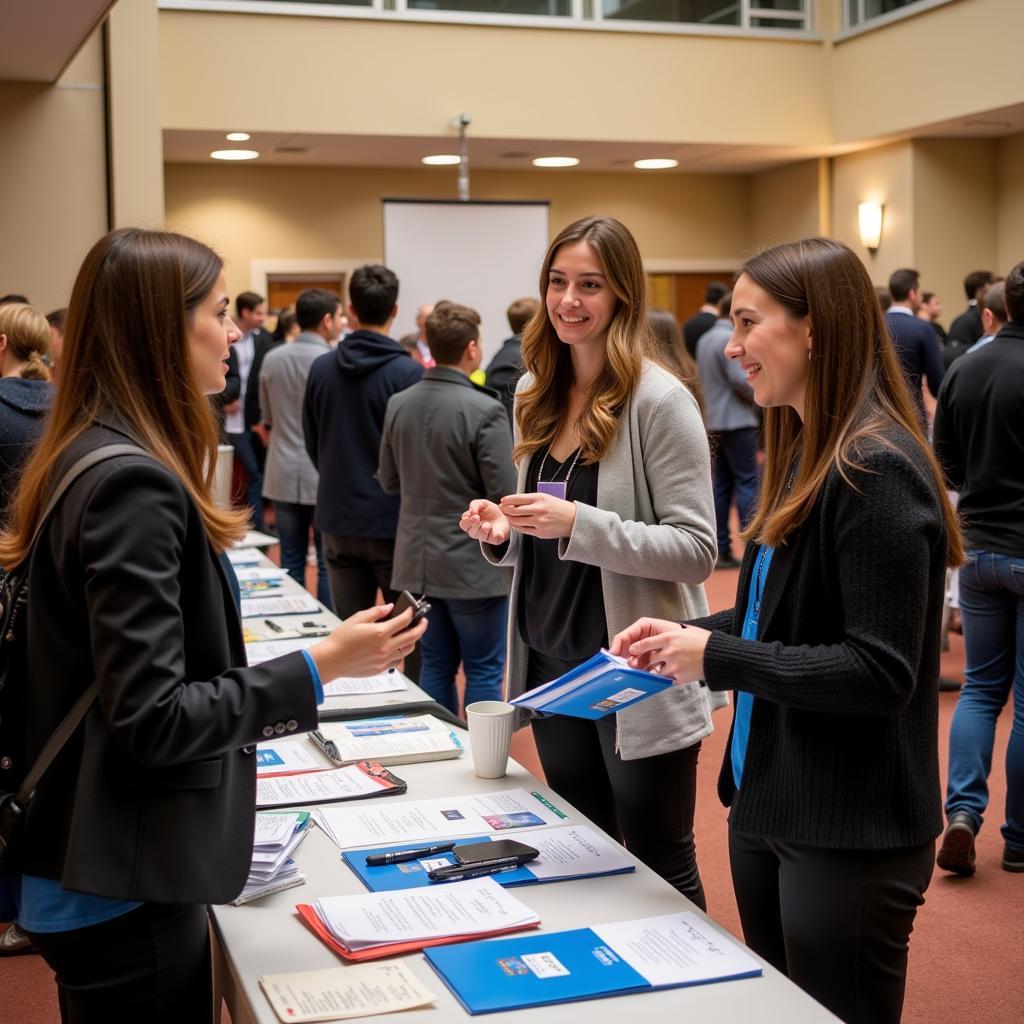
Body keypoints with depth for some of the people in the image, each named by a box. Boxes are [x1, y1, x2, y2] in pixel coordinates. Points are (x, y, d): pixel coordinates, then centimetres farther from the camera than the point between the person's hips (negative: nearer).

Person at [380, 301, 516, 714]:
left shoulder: (399, 404, 1)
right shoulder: (484, 410, -18)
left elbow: (388, 481, 10)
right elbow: (505, 495, -18)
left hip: (417, 560, 6)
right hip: (473, 564, -6)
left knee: (435, 666, 15)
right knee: (484, 671, 6)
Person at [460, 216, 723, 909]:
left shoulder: (659, 400, -13)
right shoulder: (539, 397, 8)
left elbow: (697, 550, -17)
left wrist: (579, 524, -27)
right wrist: (502, 532, -3)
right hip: (552, 666, 7)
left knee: (661, 866, 7)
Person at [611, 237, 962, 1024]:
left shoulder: (876, 470, -21)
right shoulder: (806, 456, 8)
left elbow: (881, 672, -24)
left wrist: (717, 657, -20)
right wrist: (685, 633, 1)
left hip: (849, 834, -9)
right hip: (769, 802, 9)